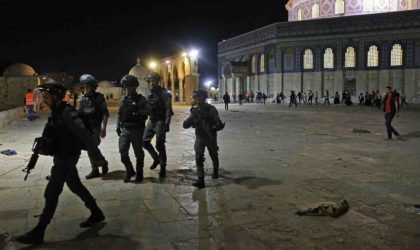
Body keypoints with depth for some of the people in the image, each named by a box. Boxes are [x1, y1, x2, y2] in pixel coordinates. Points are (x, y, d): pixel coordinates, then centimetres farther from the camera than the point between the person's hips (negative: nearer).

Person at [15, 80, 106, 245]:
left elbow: (84, 135, -23)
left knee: (51, 193, -4)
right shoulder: (57, 112, 8)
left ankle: (38, 233, 5)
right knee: (76, 186, 18)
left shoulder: (67, 112, -21)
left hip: (67, 158, -9)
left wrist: (97, 157, -22)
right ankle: (97, 214, 31)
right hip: (62, 157, 10)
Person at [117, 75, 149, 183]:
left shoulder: (141, 99, -3)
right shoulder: (123, 100, 11)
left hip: (137, 130, -4)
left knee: (138, 152, 5)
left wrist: (137, 111, -30)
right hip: (125, 129, 4)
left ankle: (139, 173, 19)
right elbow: (120, 114, 16)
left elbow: (146, 112, -14)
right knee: (122, 150, -5)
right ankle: (129, 170, 14)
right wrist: (118, 127, 10)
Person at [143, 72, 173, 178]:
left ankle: (163, 167, 7)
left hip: (160, 121, -6)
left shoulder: (164, 93, -10)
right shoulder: (149, 93, 10)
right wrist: (146, 120, 13)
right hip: (151, 121, 6)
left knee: (159, 145, -6)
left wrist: (167, 123, -23)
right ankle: (156, 158, 25)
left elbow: (168, 109, -15)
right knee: (145, 141, 4)